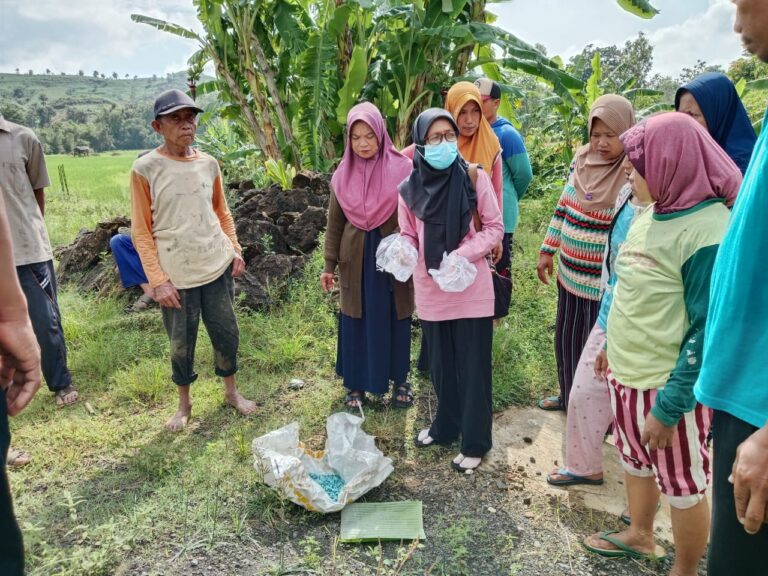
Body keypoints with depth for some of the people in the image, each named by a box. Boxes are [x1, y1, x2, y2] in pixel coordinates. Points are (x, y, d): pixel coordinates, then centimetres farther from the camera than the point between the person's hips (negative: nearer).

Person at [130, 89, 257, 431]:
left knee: (227, 333, 12)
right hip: (176, 276, -3)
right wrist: (157, 280, -12)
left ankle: (231, 392, 35)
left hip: (218, 267, 3)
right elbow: (140, 231, -7)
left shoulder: (209, 164, 4)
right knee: (181, 344, 10)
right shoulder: (145, 169, -8)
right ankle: (184, 404, 32)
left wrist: (235, 249, 4)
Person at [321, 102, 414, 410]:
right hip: (356, 259, 2)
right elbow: (334, 223, 7)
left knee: (395, 319, 11)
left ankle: (399, 379, 30)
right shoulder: (343, 175, 1)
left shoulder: (402, 169, -7)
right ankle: (356, 384, 25)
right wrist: (329, 265, 6)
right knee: (357, 321, 10)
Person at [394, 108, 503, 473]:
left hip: (471, 289, -2)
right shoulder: (410, 188, -2)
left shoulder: (475, 178, -8)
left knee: (473, 367, 7)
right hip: (431, 290, 3)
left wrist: (463, 254, -19)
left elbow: (495, 228, -4)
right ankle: (445, 426, 40)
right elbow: (408, 236, 7)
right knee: (441, 365, 18)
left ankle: (475, 442, 23)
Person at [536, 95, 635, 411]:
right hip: (570, 272, 7)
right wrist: (548, 250, 13)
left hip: (604, 282, -6)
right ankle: (569, 395, 42)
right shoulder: (581, 160, 2)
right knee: (566, 337, 20)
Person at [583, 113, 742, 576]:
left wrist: (669, 407, -19)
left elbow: (708, 332, -21)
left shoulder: (708, 232, -21)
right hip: (627, 375, 8)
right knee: (636, 462, 24)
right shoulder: (651, 215, 3)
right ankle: (640, 536, 47)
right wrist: (614, 347, 19)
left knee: (683, 485, 13)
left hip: (669, 385, -8)